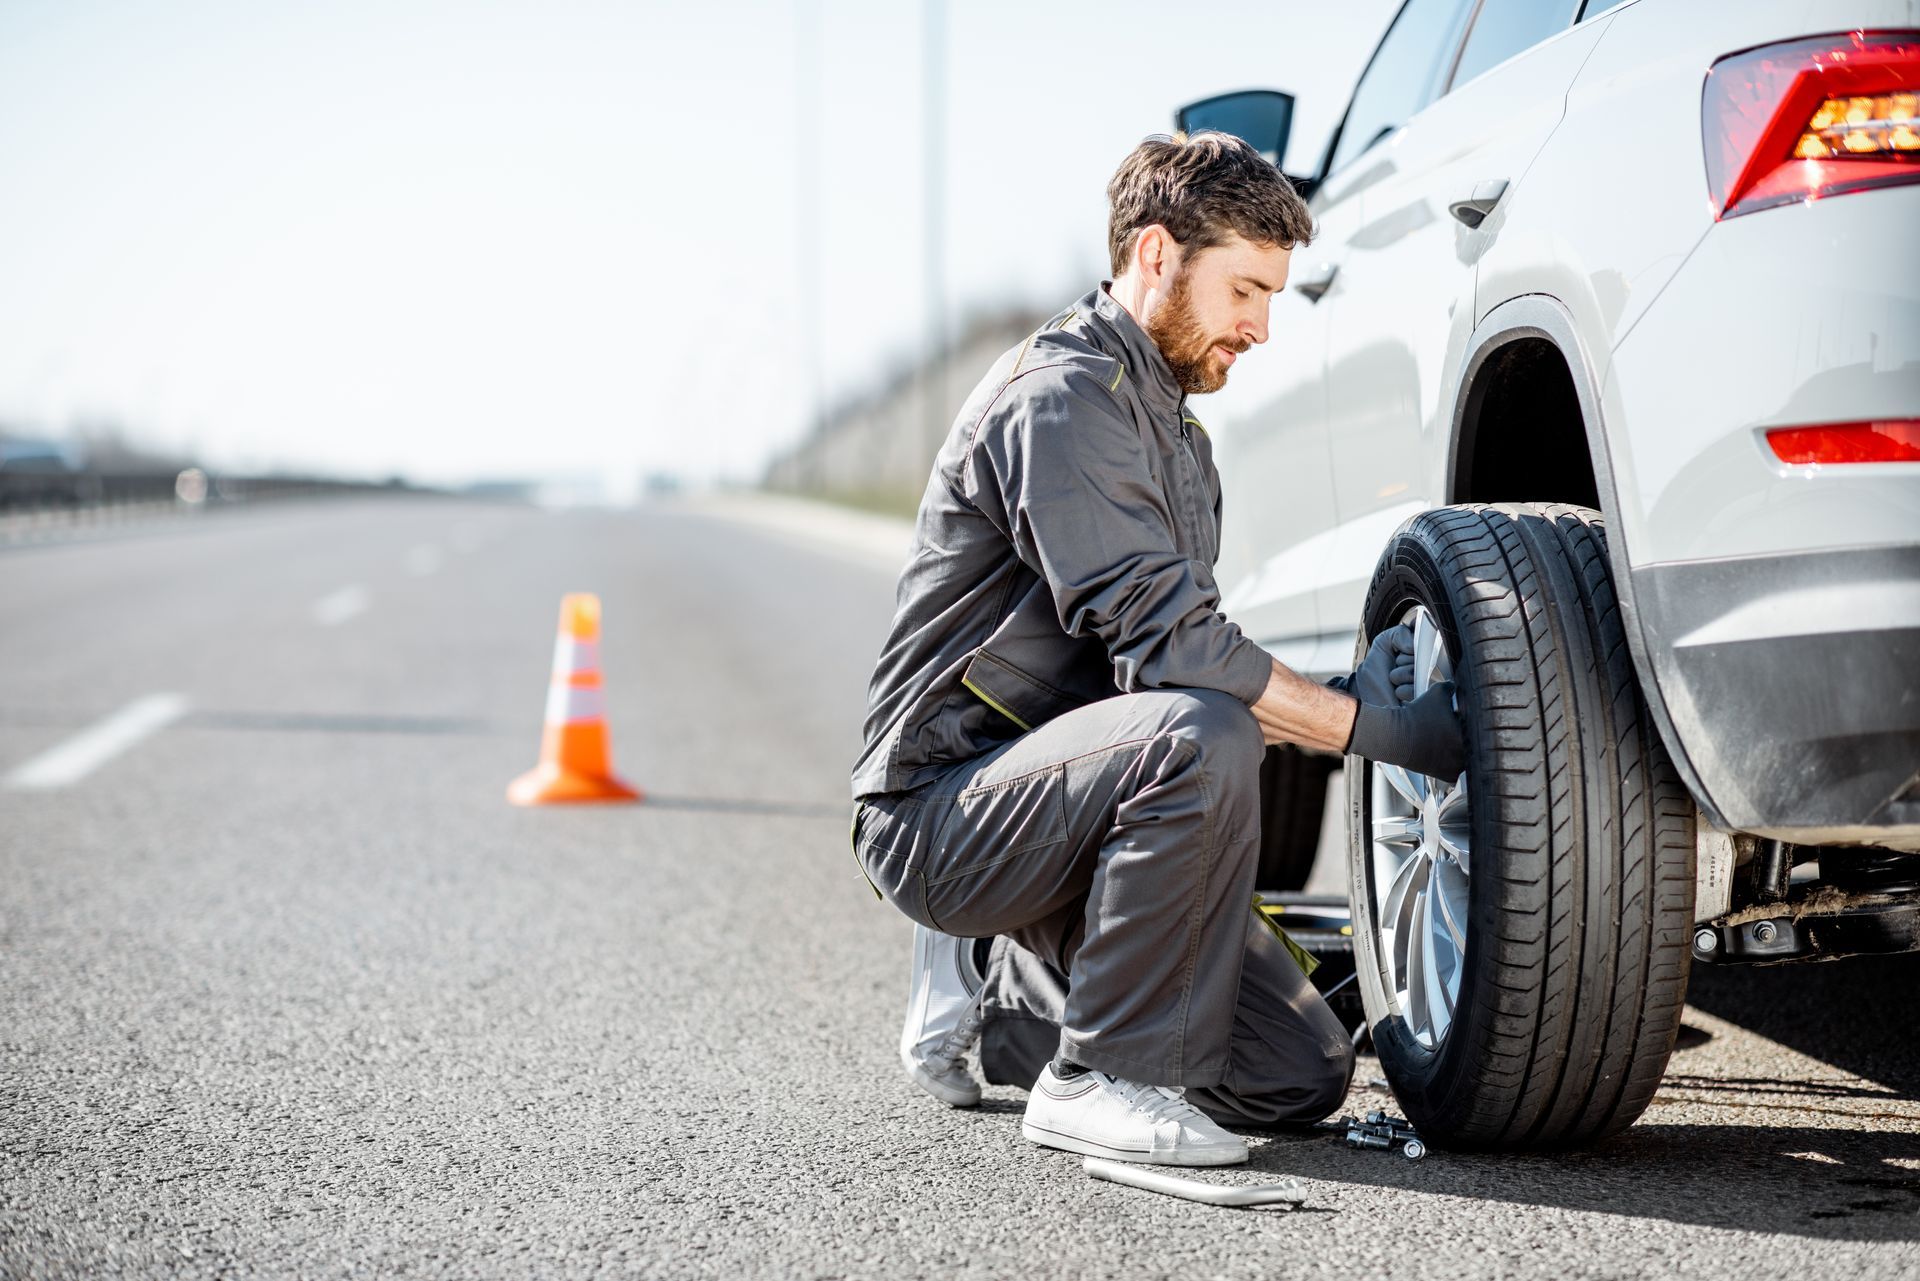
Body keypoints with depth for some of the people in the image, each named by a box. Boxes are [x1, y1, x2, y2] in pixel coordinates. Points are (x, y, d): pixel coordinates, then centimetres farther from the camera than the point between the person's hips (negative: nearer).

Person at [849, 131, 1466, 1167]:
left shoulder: (1174, 431, 18)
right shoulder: (1062, 393, -15)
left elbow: (1174, 651, 16)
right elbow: (1164, 638, -25)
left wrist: (1344, 700, 0)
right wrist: (1372, 728, -20)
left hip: (1051, 793, 9)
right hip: (940, 813, -9)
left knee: (1302, 1076, 1)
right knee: (1197, 740, -37)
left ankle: (993, 988, 17)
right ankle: (1098, 1080, -21)